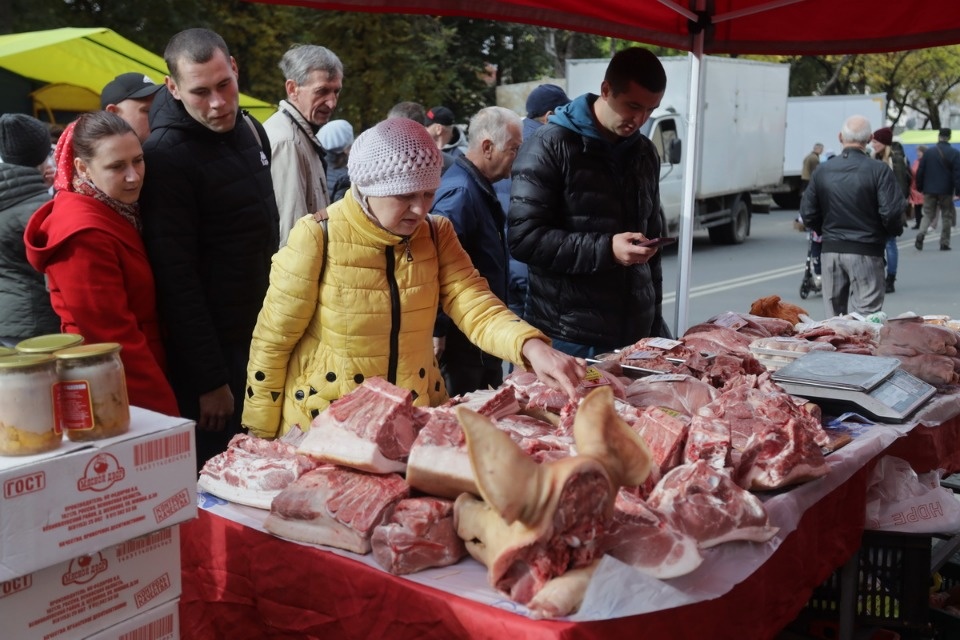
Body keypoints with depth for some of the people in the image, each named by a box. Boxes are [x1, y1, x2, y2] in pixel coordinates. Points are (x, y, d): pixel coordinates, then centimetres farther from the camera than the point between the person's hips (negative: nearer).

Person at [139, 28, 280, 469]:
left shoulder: (251, 130, 6)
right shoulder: (166, 156, -18)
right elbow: (177, 279, -20)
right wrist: (210, 379, -19)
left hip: (262, 334, 8)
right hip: (213, 347, -7)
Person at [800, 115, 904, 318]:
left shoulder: (822, 171, 3)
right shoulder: (879, 170, -10)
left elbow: (808, 214, 5)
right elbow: (891, 212, -15)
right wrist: (895, 231, 6)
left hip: (830, 251, 4)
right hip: (865, 252, -4)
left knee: (834, 316, 13)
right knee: (865, 316, -1)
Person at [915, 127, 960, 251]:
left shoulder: (928, 153, 1)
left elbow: (920, 172, 2)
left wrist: (920, 188, 11)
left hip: (929, 190, 2)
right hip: (946, 191, -2)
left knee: (928, 214, 10)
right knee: (946, 216, 9)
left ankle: (921, 234, -17)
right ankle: (944, 243, 8)